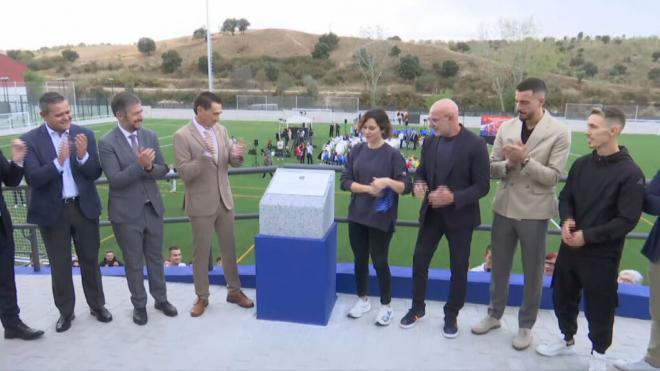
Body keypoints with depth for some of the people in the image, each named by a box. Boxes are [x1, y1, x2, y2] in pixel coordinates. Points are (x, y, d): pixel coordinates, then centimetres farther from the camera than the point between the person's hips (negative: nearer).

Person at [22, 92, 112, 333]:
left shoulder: (84, 134, -3)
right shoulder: (31, 139, -7)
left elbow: (95, 173, -6)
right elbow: (33, 178, -16)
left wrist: (83, 156, -25)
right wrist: (58, 162, -30)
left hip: (84, 207, 1)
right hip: (52, 211, -1)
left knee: (90, 260, 14)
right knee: (60, 266, 11)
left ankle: (97, 305, 30)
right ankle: (65, 311, 28)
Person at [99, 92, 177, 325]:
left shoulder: (150, 136, 1)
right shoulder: (107, 143, -13)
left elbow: (163, 170, 2)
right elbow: (115, 180, -19)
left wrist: (149, 167, -19)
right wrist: (140, 165, -28)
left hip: (153, 208, 4)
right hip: (126, 213, -4)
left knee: (156, 258, 17)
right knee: (134, 263, 11)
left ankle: (161, 299, 33)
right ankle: (139, 305, 28)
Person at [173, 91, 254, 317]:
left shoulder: (221, 130, 3)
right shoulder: (183, 136, -14)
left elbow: (232, 163, 7)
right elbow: (184, 173, -18)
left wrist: (237, 155, -16)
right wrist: (205, 155, -30)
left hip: (224, 200, 5)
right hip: (201, 204, -5)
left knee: (229, 248, 14)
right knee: (201, 252, 8)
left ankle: (234, 291, 30)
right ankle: (202, 297, 24)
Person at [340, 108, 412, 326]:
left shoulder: (393, 155, -10)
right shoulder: (357, 151, 2)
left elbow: (406, 187, -11)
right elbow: (345, 181, -2)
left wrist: (388, 182, -29)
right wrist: (368, 188, -16)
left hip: (381, 218, -4)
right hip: (357, 215, 4)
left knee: (380, 262, 5)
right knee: (360, 259, 14)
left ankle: (386, 306, 24)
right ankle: (363, 300, 33)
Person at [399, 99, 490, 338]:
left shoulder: (475, 144, -15)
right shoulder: (430, 143, 0)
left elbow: (482, 186, -15)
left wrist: (454, 198, -28)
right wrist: (419, 184, -13)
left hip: (459, 216, -4)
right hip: (432, 213, 4)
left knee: (459, 268, 9)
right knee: (419, 261, 9)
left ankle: (451, 315, 28)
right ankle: (418, 308, 29)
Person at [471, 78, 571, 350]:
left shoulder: (559, 132, -10)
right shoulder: (506, 128, 1)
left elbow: (553, 176, -14)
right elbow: (491, 168, 1)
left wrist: (524, 160, -25)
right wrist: (508, 164, -19)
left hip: (534, 211, -3)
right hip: (504, 208, 4)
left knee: (532, 272, 10)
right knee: (499, 266, 16)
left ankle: (526, 325, 28)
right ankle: (494, 314, 35)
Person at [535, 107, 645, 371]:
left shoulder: (630, 173, -14)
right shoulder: (581, 164, 2)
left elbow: (627, 220, -16)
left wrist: (588, 236, -20)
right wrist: (566, 220, -10)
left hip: (602, 255, -5)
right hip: (570, 247, 6)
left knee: (598, 307, 9)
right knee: (562, 297, 18)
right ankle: (567, 341, 42)